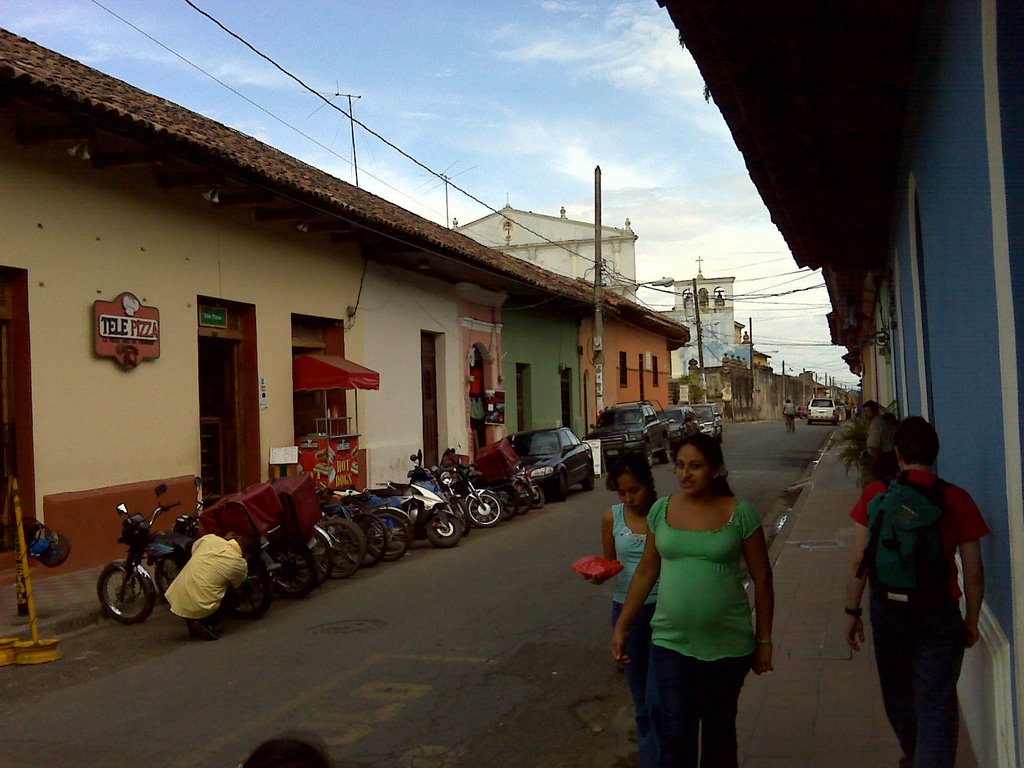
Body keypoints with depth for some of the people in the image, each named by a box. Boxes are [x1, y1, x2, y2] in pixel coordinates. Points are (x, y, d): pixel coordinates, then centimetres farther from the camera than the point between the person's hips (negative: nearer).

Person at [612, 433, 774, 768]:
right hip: (670, 643, 1)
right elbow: (646, 572, 7)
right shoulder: (661, 510, 0)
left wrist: (764, 641, 0)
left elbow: (762, 579, -2)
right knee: (675, 738, -1)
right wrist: (622, 626, 6)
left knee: (719, 734, 14)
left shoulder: (740, 513, -8)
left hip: (728, 646, -1)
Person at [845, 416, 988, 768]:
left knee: (897, 690, 22)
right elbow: (973, 571, -5)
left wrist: (852, 611, 4)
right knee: (937, 702, 7)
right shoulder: (956, 499, -10)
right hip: (938, 612, -2)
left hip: (887, 607, 2)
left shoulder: (876, 492, -8)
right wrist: (972, 620, 8)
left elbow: (859, 560, -6)